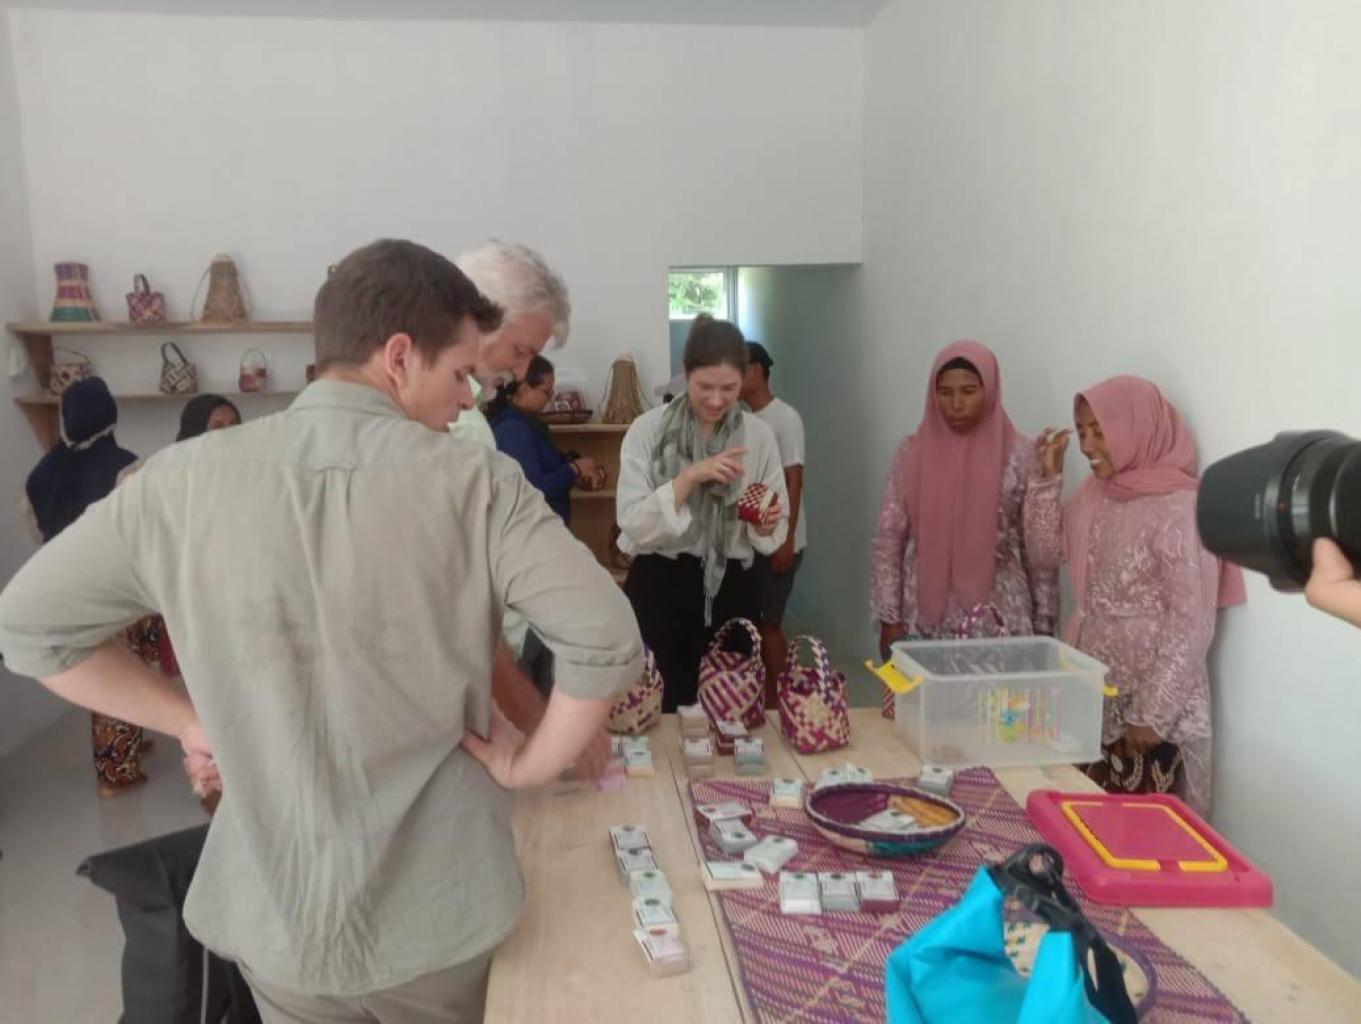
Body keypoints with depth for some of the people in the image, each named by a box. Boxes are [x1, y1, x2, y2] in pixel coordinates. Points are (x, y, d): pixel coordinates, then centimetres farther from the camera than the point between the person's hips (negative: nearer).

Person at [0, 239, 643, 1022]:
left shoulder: (188, 478, -10)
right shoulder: (477, 483, -18)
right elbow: (608, 640, -25)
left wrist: (191, 721, 3)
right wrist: (529, 765, -10)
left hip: (275, 906, 2)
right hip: (438, 905, -1)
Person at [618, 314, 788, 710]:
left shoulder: (759, 435, 2)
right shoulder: (648, 429, -6)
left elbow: (773, 533, 6)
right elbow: (633, 523, -13)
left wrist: (765, 525, -17)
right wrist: (690, 477, -23)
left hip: (729, 591, 2)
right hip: (658, 589, -2)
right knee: (657, 707, 5)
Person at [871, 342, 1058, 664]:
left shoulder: (1018, 455, -3)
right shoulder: (912, 453, -1)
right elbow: (889, 539, 1)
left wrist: (1043, 623, 0)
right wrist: (889, 618, -3)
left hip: (1000, 620, 0)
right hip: (925, 620, 1)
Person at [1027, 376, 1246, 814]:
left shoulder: (1180, 510, -18)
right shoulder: (1095, 492, 3)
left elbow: (1193, 625, -18)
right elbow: (1048, 552, 12)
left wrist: (1152, 713, -18)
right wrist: (1048, 478, 1)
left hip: (1147, 701, -6)